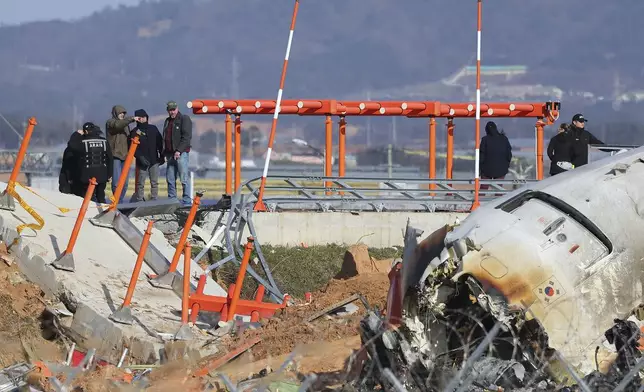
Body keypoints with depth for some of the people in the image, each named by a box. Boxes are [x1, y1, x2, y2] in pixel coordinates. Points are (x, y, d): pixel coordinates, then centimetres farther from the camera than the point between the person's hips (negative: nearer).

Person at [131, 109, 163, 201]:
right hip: (142, 162, -3)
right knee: (140, 184, -2)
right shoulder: (135, 132, -1)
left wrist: (161, 155, 8)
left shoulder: (153, 129, 9)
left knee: (154, 183, 3)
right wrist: (140, 157, -19)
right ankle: (139, 201, 0)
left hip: (154, 160, 3)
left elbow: (160, 143, 15)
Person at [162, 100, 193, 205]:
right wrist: (165, 153, 15)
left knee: (183, 179, -11)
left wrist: (179, 150, -18)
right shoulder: (167, 121, 21)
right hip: (170, 154, 7)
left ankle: (187, 201, -10)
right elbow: (165, 138, 26)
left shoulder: (184, 119, -2)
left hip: (181, 153, -7)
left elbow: (186, 137, -11)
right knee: (170, 179, 5)